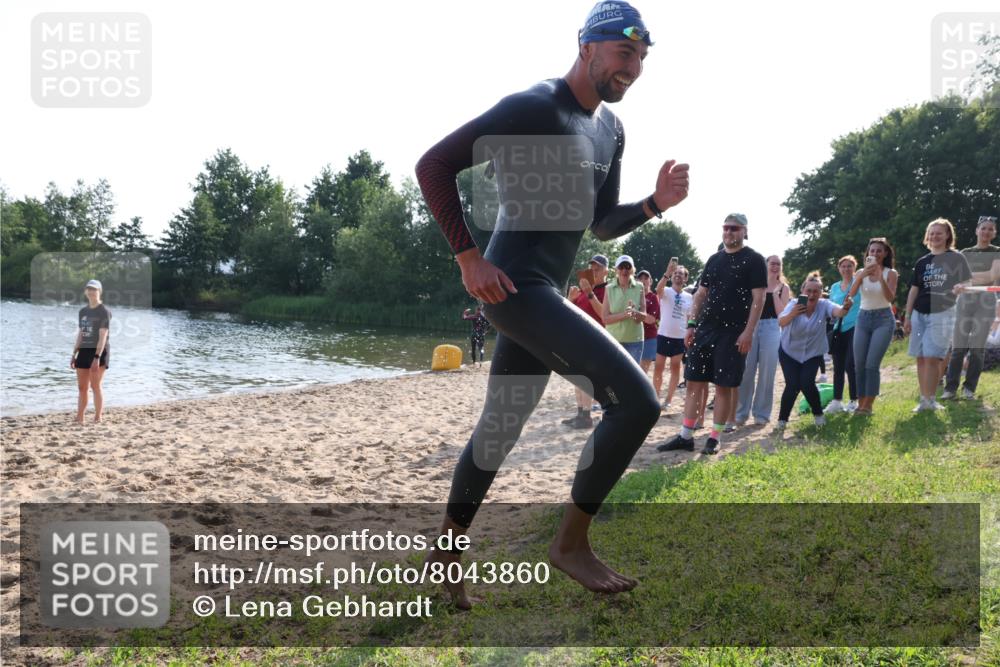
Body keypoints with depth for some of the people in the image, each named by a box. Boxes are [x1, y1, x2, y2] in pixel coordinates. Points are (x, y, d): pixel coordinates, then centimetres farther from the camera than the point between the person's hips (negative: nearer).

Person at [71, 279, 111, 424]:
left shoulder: (104, 311, -8)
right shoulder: (82, 311, 14)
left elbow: (103, 336, -16)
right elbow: (80, 334, 16)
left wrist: (97, 357, -23)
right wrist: (74, 354, 10)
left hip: (99, 352, -7)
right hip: (84, 351, 7)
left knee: (95, 386, -6)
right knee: (82, 387, 7)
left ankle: (98, 418, 0)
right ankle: (79, 419, 12)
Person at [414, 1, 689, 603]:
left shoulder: (611, 129, 16)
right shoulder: (533, 107, -11)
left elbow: (604, 225, 22)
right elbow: (434, 166, -12)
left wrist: (656, 203, 3)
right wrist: (469, 258, -17)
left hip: (547, 295, 10)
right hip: (516, 285, -9)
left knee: (500, 431, 17)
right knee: (638, 399, -16)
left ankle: (447, 549, 33)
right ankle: (572, 543, -2)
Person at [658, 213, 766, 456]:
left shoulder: (753, 260, -3)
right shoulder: (714, 259, 14)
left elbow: (758, 298, -9)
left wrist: (748, 331, -16)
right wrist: (691, 325, 7)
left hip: (732, 333, -5)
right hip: (704, 329, 6)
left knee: (725, 386, -1)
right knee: (694, 381, 4)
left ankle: (714, 439, 9)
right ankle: (686, 436, 10)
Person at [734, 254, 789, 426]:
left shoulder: (783, 287, 8)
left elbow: (782, 312, -2)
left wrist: (775, 293, -8)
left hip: (771, 329, -1)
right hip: (752, 327, 1)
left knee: (766, 374, 0)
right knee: (745, 372, -2)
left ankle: (761, 414, 9)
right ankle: (741, 412, 7)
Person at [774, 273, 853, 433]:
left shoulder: (824, 305, -19)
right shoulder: (794, 304, -21)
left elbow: (837, 311, -41)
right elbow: (781, 322, -39)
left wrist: (845, 308, -64)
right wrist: (792, 314, -60)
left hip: (813, 353, 1)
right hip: (789, 352, -1)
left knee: (807, 383, -17)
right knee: (792, 385, -15)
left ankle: (818, 414, 11)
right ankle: (782, 420, 6)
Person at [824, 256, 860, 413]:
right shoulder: (834, 287, 16)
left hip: (855, 327, -5)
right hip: (839, 330, 5)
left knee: (851, 365, -8)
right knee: (838, 366, 6)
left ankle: (854, 401, 3)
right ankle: (837, 402, 12)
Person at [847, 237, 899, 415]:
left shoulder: (890, 273, -2)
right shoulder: (861, 273, 5)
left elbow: (890, 298, -17)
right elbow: (851, 294, -11)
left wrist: (881, 277, -28)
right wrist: (862, 276, -25)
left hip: (883, 319, -4)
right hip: (863, 318, 4)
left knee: (872, 364, -12)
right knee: (859, 364, 2)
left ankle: (868, 405, -5)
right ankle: (861, 403, 9)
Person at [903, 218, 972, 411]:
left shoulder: (956, 258, 1)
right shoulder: (922, 262, 12)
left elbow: (967, 283, 1)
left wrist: (960, 287, -24)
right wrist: (907, 317, 9)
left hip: (942, 314, -4)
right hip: (919, 314, 4)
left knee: (932, 357, -11)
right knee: (920, 358, 4)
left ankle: (930, 399, -2)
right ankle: (923, 399, 11)